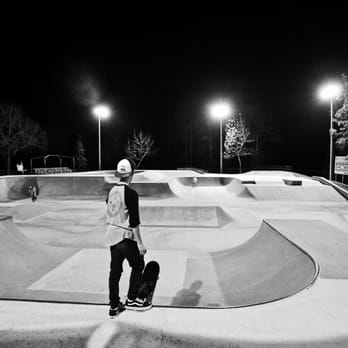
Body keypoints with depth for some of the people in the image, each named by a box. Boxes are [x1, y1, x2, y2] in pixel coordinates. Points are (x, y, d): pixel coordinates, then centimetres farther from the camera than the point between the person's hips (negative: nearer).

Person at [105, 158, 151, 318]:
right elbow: (134, 221, -19)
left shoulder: (112, 191, 5)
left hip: (111, 235, 8)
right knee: (138, 265, 12)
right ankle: (132, 300, 21)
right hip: (125, 237, -7)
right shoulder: (131, 193, -18)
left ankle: (114, 306, 26)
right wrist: (140, 242, -13)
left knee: (115, 269, 15)